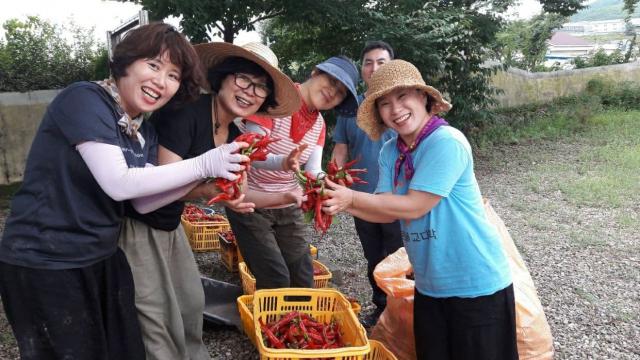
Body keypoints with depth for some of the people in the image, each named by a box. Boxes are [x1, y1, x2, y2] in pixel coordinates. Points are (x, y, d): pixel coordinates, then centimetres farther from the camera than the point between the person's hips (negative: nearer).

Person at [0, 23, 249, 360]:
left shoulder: (144, 132, 7)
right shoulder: (85, 99, -17)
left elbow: (143, 202, -2)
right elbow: (119, 184, -25)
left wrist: (207, 175, -13)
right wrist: (203, 164, -23)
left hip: (101, 258, 7)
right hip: (44, 264, -7)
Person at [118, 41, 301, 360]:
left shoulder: (234, 136, 0)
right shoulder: (187, 109, -24)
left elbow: (237, 195, 3)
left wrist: (286, 197, -9)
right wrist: (207, 190, -44)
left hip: (169, 225, 8)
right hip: (134, 224, -8)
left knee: (191, 303, 18)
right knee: (156, 317, -1)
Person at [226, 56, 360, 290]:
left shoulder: (319, 124, 3)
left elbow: (313, 171, -9)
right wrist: (283, 162, -45)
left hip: (289, 207, 6)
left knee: (303, 278, 7)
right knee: (276, 280, -8)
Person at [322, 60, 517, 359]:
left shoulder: (447, 142, -22)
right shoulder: (390, 152, 2)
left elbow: (414, 207, -22)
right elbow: (388, 210, -1)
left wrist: (351, 197, -18)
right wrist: (342, 204, -15)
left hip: (476, 284, -6)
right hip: (429, 285, 7)